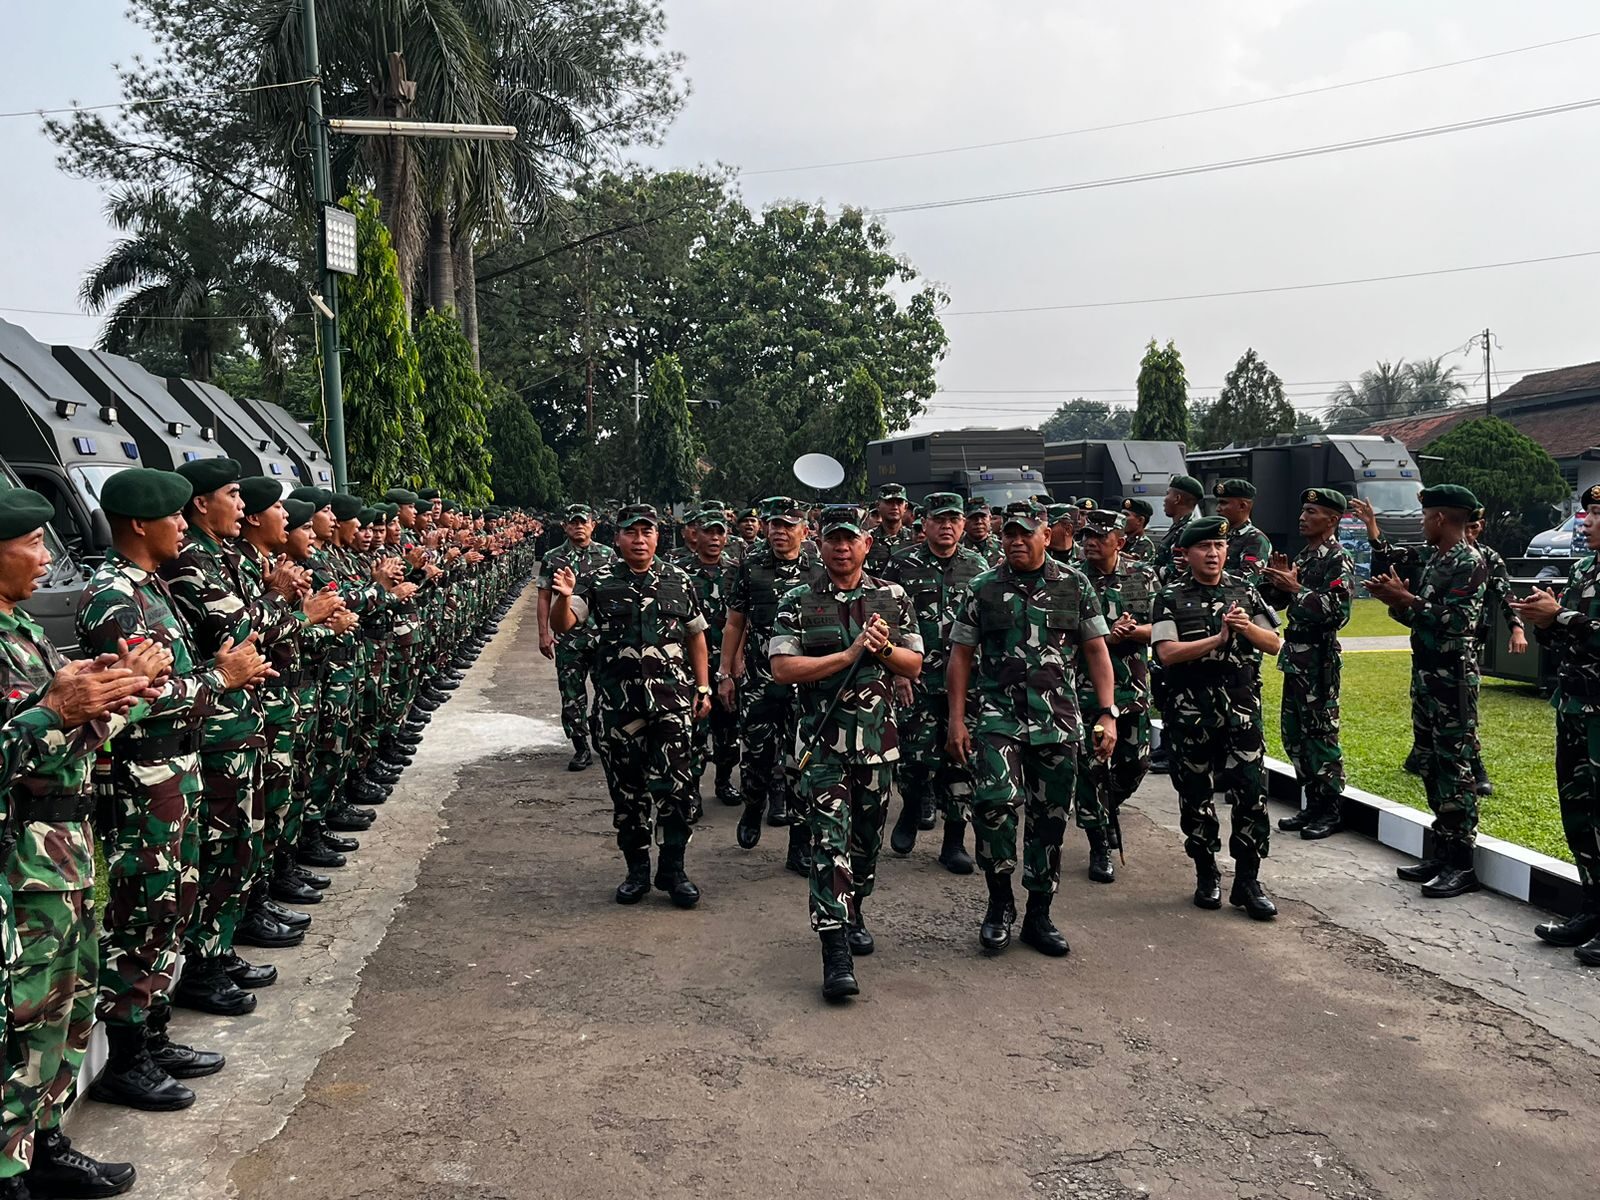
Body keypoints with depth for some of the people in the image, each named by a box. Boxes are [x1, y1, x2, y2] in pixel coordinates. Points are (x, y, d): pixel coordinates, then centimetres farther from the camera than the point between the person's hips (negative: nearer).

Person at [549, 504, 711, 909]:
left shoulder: (678, 581, 7)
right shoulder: (598, 581, 1)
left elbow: (696, 635, 15)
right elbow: (561, 625, -10)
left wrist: (703, 687, 10)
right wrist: (564, 596, -31)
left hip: (672, 703, 1)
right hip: (618, 704, 0)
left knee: (676, 788, 0)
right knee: (627, 789, 9)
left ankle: (673, 871, 14)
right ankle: (637, 870, 23)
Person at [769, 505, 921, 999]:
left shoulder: (892, 598, 6)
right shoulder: (797, 602, -2)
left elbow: (914, 666, 8)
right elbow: (783, 668, -12)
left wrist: (884, 649, -13)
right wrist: (851, 654, -16)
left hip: (877, 737, 4)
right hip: (823, 740, -3)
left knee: (867, 836, 15)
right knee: (830, 840, -10)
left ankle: (853, 913, 38)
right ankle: (836, 951, -9)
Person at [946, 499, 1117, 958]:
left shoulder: (1075, 586, 6)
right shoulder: (983, 589, 5)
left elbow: (1097, 651, 7)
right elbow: (961, 656, 6)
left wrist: (1107, 714, -1)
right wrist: (956, 720, 0)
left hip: (1059, 722, 2)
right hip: (999, 717, -1)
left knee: (1050, 817, 7)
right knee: (995, 801, -20)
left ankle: (1039, 915, 22)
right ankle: (1000, 902, 0)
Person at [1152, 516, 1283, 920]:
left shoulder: (1244, 593, 8)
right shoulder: (1171, 599, 0)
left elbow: (1274, 644, 7)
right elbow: (1167, 653, -12)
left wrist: (1248, 628, -13)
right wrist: (1219, 639, -17)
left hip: (1242, 708, 2)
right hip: (1191, 712, -1)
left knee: (1252, 792, -3)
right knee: (1196, 794, 7)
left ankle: (1247, 880, 7)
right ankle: (1206, 875, 23)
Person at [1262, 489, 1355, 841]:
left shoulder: (1338, 560, -11)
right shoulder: (1302, 556, 15)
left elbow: (1337, 612, -21)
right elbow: (1277, 601, 18)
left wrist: (1296, 587, -20)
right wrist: (1277, 582, -2)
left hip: (1320, 657, -9)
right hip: (1295, 654, 9)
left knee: (1321, 733, -3)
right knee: (1293, 731, 12)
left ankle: (1331, 811, 6)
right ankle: (1313, 802, 22)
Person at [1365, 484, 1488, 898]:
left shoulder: (1471, 562, -13)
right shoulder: (1435, 559, 14)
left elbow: (1456, 622, -21)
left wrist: (1406, 599, -17)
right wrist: (1398, 601, 0)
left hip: (1453, 679, -9)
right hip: (1425, 674, 9)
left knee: (1454, 769, -5)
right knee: (1431, 766, 12)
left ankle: (1462, 864, 2)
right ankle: (1442, 851, 21)